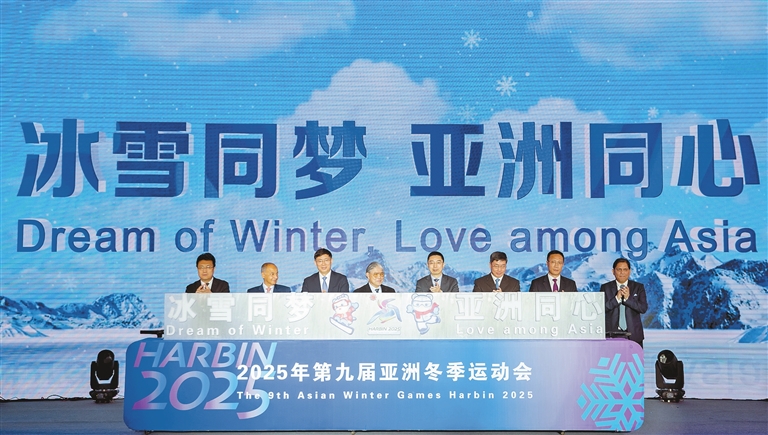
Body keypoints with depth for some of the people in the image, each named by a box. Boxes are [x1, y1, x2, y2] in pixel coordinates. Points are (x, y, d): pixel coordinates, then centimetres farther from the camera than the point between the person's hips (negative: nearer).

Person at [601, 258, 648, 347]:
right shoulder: (605, 288, 7)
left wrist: (628, 298, -17)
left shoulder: (638, 287, 8)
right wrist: (617, 298, -17)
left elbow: (644, 309, -3)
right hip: (612, 334, -1)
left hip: (633, 335, 1)